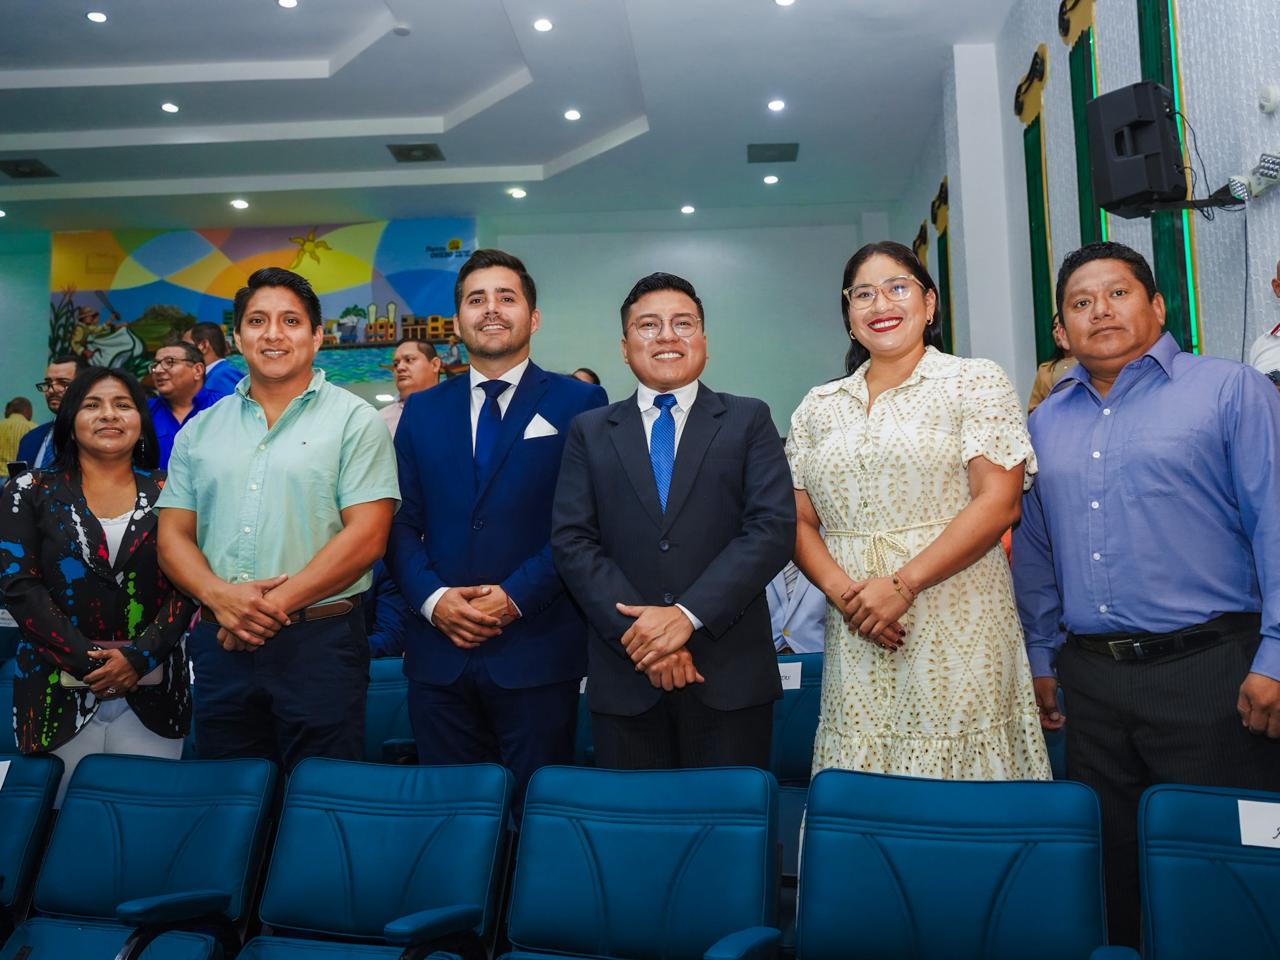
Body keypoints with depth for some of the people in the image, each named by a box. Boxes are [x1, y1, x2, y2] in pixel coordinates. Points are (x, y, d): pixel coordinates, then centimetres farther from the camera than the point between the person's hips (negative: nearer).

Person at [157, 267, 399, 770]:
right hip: (219, 645, 4)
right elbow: (173, 536, 9)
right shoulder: (200, 430, 12)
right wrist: (219, 595, -11)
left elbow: (367, 536, -10)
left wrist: (276, 604, -14)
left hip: (318, 640, -4)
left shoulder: (355, 421, -2)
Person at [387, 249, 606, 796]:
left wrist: (517, 596, -14)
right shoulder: (422, 411, 12)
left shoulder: (577, 404, 1)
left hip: (536, 652, -3)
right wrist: (432, 597, -7)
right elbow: (402, 522, 9)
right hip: (438, 653, 3)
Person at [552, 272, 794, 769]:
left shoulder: (749, 420, 7)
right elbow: (572, 541, 1)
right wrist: (639, 633, -12)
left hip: (729, 673, -1)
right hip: (624, 676, 1)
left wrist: (688, 614, -16)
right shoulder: (590, 431, 10)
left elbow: (773, 528, -5)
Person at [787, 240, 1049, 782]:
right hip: (854, 639, 3)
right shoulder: (819, 407, 13)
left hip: (957, 631, -3)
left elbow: (998, 502, -8)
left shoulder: (975, 382, 2)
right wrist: (842, 591, -9)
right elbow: (798, 520, 10)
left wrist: (902, 585, -15)